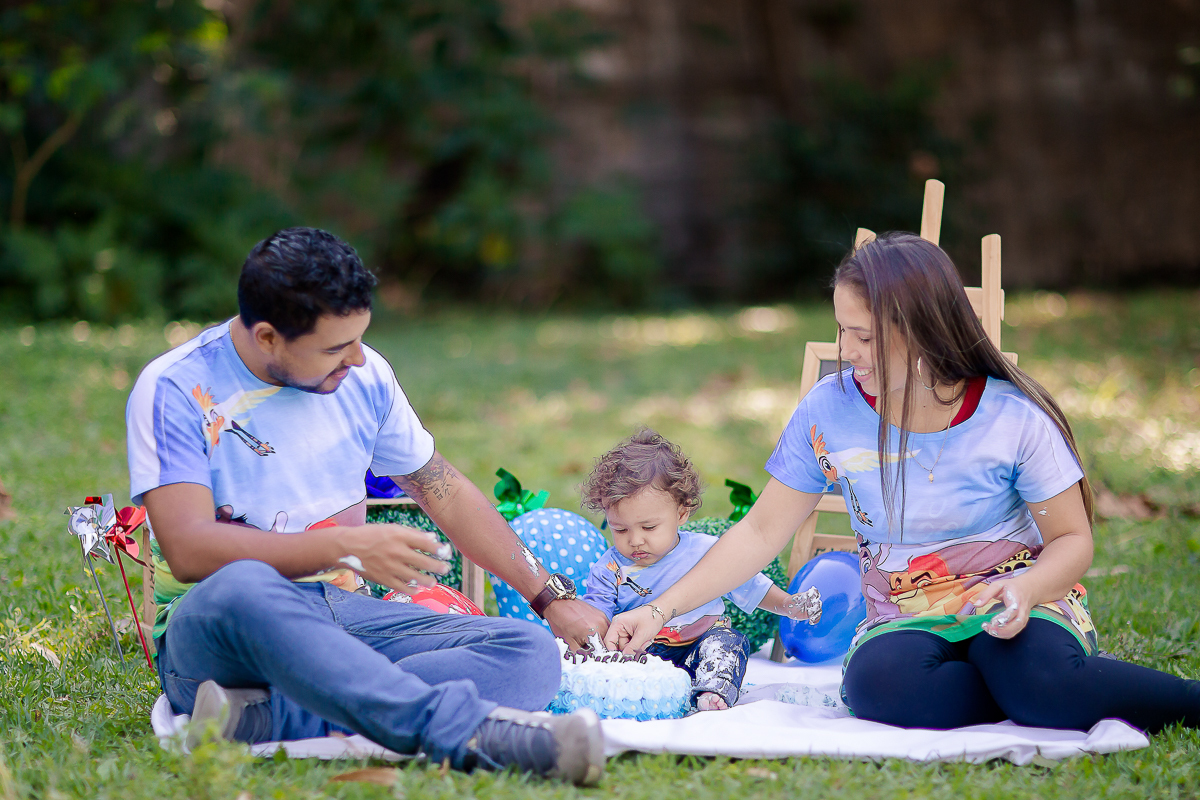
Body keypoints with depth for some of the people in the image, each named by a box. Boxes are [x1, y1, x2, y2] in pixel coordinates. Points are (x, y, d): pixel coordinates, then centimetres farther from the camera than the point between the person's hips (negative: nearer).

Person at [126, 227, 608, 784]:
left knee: (530, 652, -18)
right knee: (241, 589, -42)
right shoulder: (176, 390, -8)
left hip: (338, 616, 6)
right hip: (212, 632, -5)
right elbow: (189, 550, -19)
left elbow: (446, 493, 21)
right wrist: (347, 546, -24)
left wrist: (552, 599, 19)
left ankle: (263, 719, -38)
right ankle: (469, 732, -54)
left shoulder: (363, 375, 9)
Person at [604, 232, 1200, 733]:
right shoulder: (828, 411, -3)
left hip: (1016, 604, -2)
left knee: (1037, 679, -40)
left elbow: (1072, 540, -1)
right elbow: (762, 532, 6)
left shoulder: (1013, 417, -9)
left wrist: (1023, 591, -24)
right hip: (905, 623, 3)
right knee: (879, 684, -37)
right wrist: (661, 612, -2)